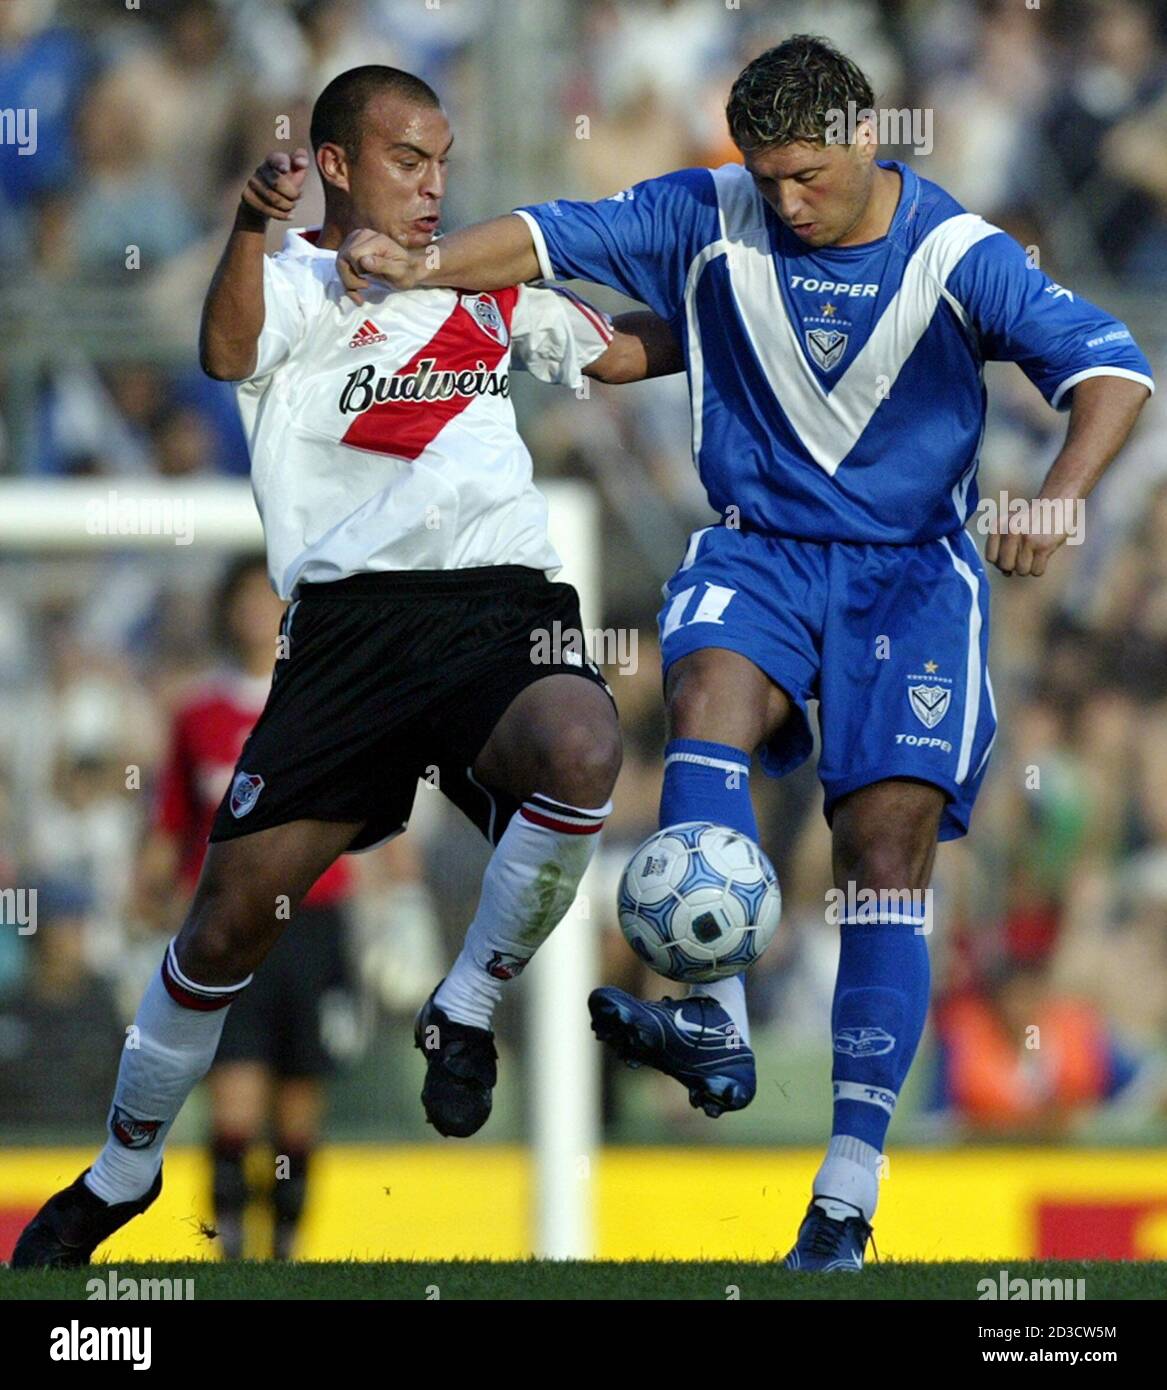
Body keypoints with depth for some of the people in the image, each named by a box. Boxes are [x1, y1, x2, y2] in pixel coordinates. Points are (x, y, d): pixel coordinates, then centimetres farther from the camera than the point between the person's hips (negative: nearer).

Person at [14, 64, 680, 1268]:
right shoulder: (297, 283, 10)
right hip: (349, 619, -2)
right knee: (233, 913, -4)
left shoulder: (487, 290, 24)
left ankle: (464, 1012, -9)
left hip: (500, 613, 2)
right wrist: (251, 223, -33)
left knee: (580, 752, -33)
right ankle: (123, 1170, 19)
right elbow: (230, 351, -15)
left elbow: (631, 350, 38)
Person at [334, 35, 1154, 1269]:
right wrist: (424, 267, -22)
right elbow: (560, 237, -4)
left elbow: (1107, 365, -15)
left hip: (914, 568, -2)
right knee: (710, 680, -32)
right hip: (761, 548, 2)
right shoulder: (710, 221, -1)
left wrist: (1059, 495, -33)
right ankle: (715, 1024, -45)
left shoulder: (959, 258, -9)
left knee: (888, 843, -12)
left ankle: (848, 1195, -13)